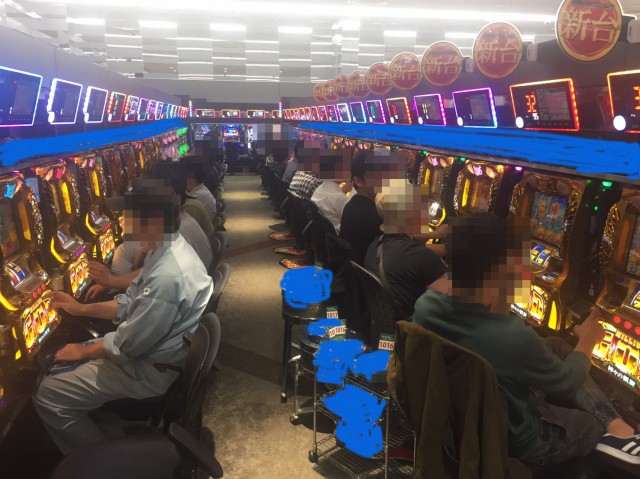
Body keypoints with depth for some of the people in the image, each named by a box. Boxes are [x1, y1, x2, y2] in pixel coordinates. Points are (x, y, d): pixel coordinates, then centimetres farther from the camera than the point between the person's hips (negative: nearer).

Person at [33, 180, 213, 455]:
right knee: (60, 364, 20)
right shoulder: (168, 250, -1)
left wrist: (83, 351, -8)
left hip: (151, 369, -10)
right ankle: (106, 433, 28)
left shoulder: (167, 276, -33)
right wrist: (82, 309, 8)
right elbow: (130, 304, 12)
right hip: (150, 349, 10)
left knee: (48, 396, -4)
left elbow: (128, 345, -25)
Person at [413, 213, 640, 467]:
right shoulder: (513, 336, -36)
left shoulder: (426, 304, -19)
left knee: (556, 346, 16)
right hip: (515, 440, -6)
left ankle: (615, 427, 20)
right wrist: (587, 341, 2)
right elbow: (567, 384, -14)